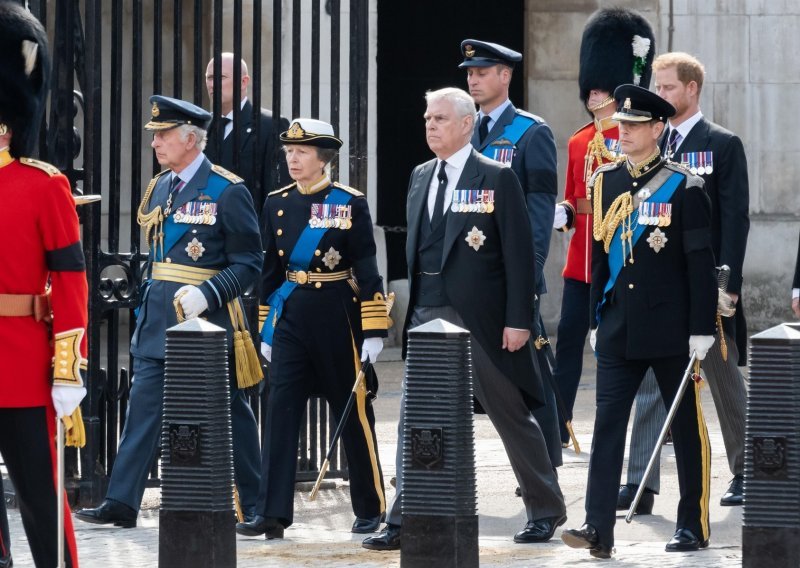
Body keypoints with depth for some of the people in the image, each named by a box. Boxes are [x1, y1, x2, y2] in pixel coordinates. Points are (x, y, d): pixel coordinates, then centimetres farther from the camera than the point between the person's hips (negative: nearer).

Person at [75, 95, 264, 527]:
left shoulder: (227, 191, -11)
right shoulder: (159, 188, 11)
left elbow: (249, 263, -11)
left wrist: (205, 294, -23)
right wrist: (147, 305, 16)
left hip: (208, 317, -6)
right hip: (158, 319, 6)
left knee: (229, 411, 5)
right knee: (144, 407, 1)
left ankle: (252, 504, 16)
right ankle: (121, 503, 0)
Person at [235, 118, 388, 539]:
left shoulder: (350, 204, -5)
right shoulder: (277, 204, 7)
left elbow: (367, 271, -6)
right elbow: (270, 271, 12)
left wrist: (374, 331, -10)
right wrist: (265, 330, 12)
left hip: (337, 315, -3)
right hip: (290, 317, 3)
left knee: (353, 412, 7)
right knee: (280, 409, -7)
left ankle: (370, 508, 20)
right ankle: (273, 513, -9)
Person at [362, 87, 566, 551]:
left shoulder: (497, 179, -7)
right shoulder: (421, 177, 11)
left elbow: (519, 254, -9)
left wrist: (518, 319, -14)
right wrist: (413, 302, 11)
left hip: (480, 318, -5)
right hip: (427, 316, 5)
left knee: (512, 416, 6)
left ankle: (546, 510, 21)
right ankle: (404, 521, 1)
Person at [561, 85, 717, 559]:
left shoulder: (684, 187, -7)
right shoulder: (605, 182, 8)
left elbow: (701, 264, -8)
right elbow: (600, 253, 13)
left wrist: (702, 328, -12)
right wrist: (597, 319, 12)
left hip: (671, 329, -4)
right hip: (618, 330, 4)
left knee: (687, 426, 6)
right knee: (608, 424, -5)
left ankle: (694, 526, 15)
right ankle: (599, 529, -10)